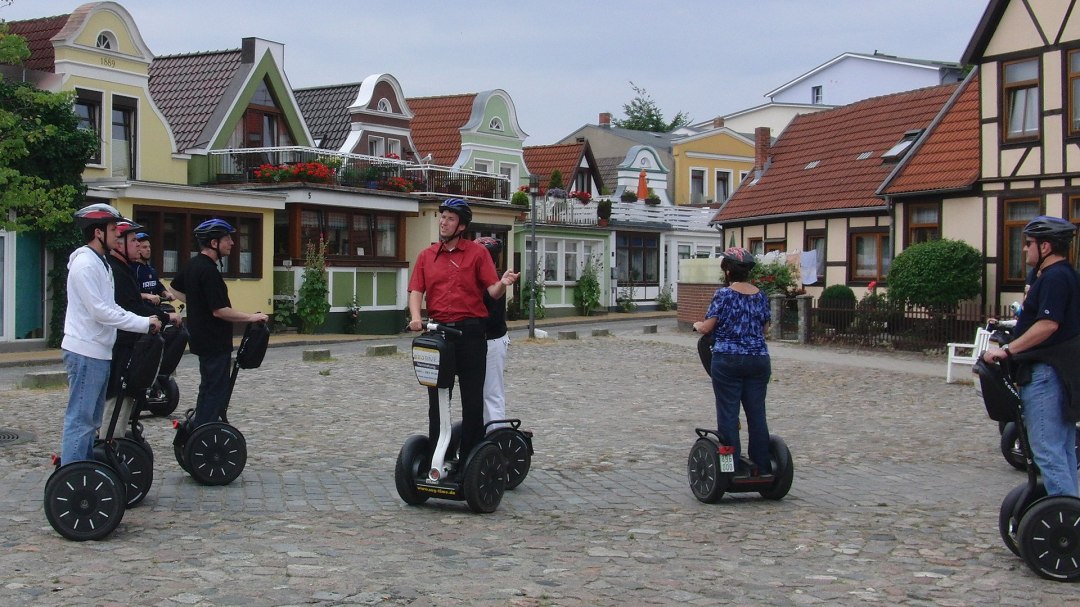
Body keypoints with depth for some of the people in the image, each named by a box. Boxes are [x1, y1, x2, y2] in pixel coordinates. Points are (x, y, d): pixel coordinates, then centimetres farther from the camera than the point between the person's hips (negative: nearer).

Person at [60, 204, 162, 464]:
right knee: (80, 420, -8)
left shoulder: (100, 264, 17)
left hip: (99, 352, 10)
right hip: (85, 353, -10)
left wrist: (146, 321, 6)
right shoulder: (85, 264, -14)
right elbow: (100, 311, -20)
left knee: (92, 421, 14)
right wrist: (144, 323, -16)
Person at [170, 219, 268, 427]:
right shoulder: (209, 271, -21)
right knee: (216, 391, -4)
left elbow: (176, 289, 26)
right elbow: (220, 310, -24)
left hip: (201, 338, 10)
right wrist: (251, 317, -16)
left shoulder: (192, 265, 9)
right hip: (214, 340, -10)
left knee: (209, 388, 19)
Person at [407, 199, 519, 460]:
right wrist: (415, 317, -14)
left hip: (470, 330, -3)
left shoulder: (477, 253, 2)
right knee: (437, 397, 9)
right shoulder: (426, 256, 11)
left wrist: (503, 284, -27)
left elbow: (492, 292, -4)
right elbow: (416, 291, 4)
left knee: (472, 397, 2)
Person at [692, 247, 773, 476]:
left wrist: (697, 325, 13)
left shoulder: (724, 294, -8)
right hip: (759, 360, 5)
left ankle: (733, 466, 2)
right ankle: (762, 467, 12)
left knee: (728, 414, 2)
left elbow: (707, 327, -8)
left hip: (728, 360, -5)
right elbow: (765, 328, 14)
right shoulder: (760, 296, 7)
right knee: (757, 413, 8)